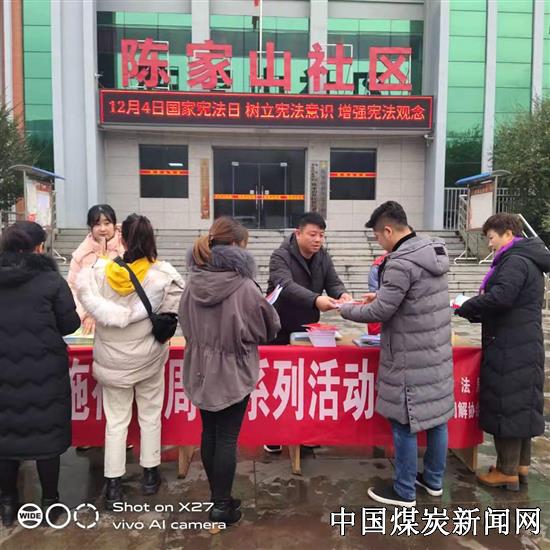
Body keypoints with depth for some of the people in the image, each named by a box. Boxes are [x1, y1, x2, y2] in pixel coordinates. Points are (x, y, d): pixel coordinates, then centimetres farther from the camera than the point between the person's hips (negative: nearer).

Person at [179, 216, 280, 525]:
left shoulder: (193, 283, -6)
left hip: (202, 370, 5)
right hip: (234, 373, -5)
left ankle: (216, 495, 33)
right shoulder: (245, 287, -21)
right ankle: (223, 505, 18)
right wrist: (268, 309, 14)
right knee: (227, 437, 6)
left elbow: (187, 325, 8)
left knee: (209, 432, 17)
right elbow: (269, 329, -6)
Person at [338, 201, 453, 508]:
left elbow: (380, 313, -18)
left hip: (411, 359, -9)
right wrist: (382, 295, 13)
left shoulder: (401, 263, -21)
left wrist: (346, 309, -3)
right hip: (438, 353, 9)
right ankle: (434, 480, 34)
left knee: (404, 424, 4)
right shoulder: (435, 254, 7)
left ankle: (404, 492, 18)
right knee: (437, 416, 17)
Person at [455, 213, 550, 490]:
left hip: (510, 348, -10)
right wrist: (477, 312, 8)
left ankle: (507, 471, 10)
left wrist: (467, 307, -13)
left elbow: (501, 297, -28)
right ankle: (521, 465, 27)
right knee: (521, 404, 16)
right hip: (524, 347, 10)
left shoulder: (515, 261, -15)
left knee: (506, 405, -1)